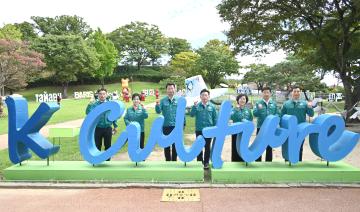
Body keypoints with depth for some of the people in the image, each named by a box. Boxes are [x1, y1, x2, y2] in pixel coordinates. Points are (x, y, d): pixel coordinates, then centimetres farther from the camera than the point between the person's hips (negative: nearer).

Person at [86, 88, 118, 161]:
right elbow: (88, 113, -16)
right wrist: (89, 105, -30)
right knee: (97, 146, 9)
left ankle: (107, 160, 25)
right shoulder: (94, 104, -4)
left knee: (108, 146, 11)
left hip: (108, 129, 1)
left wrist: (115, 126, 7)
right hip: (98, 129, -1)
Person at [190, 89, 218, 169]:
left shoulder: (212, 106, 0)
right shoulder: (197, 106, 0)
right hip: (199, 130, 0)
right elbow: (191, 115, -10)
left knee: (207, 147, 9)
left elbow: (215, 118, 3)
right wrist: (194, 106, -21)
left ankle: (206, 162, 21)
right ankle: (199, 162, 22)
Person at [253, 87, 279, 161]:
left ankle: (268, 162, 24)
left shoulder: (274, 103, 8)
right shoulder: (258, 103, 0)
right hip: (260, 127, -2)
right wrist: (258, 109, -30)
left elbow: (278, 114, 5)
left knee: (269, 147, 12)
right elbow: (255, 114, -10)